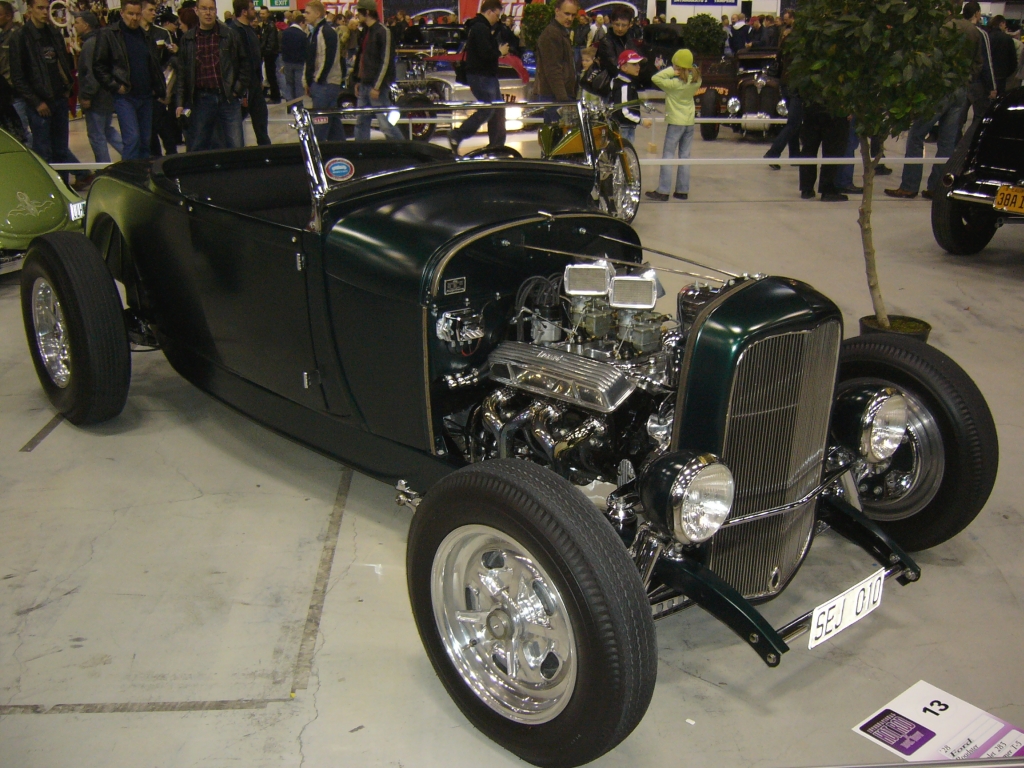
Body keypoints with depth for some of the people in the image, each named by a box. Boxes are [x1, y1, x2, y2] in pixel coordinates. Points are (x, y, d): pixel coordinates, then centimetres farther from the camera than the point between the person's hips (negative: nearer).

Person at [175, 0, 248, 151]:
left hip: (228, 98, -1)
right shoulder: (187, 39, 6)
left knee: (235, 148, 0)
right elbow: (182, 72, 8)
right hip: (200, 100, 1)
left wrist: (239, 89, 2)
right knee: (198, 148, 5)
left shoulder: (230, 36, 3)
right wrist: (181, 103, 4)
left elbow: (244, 63, 11)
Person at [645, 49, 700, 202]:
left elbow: (656, 78, -19)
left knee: (668, 156, -2)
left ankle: (663, 191, -5)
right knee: (685, 156, 10)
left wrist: (671, 71, -16)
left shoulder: (674, 83, -17)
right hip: (689, 121, 6)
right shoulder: (696, 81, -1)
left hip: (675, 122, -6)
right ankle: (683, 190, 13)